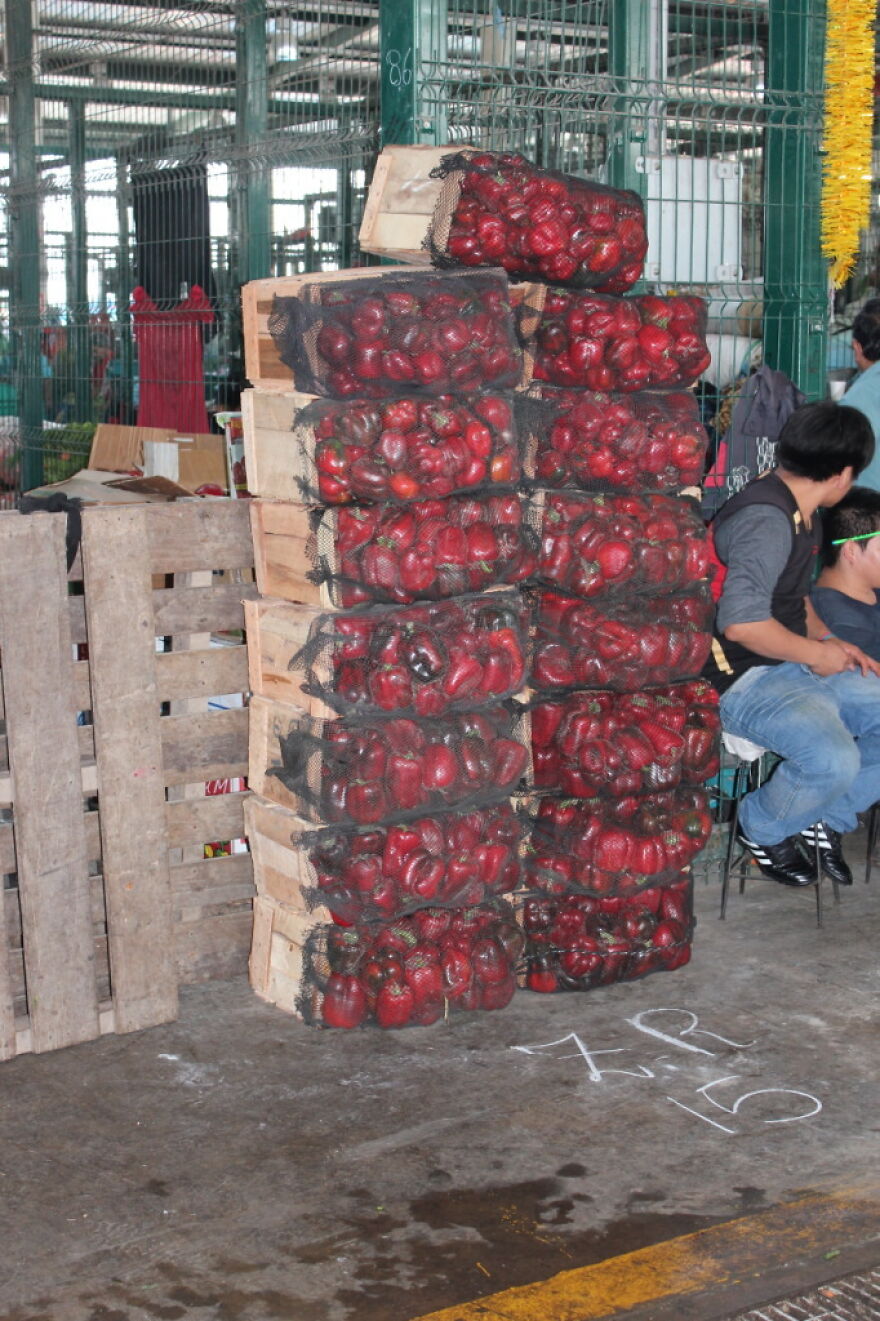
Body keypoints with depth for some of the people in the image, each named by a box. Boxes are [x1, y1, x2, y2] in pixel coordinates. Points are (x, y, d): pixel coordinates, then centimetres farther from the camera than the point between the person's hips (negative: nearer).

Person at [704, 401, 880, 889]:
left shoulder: (801, 512, 9)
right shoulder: (766, 519, -24)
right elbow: (741, 622, -32)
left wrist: (829, 641, 5)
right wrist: (817, 652, -18)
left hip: (794, 663, 10)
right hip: (742, 680, -10)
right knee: (835, 760, -30)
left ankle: (826, 820, 15)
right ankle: (759, 828, 0)